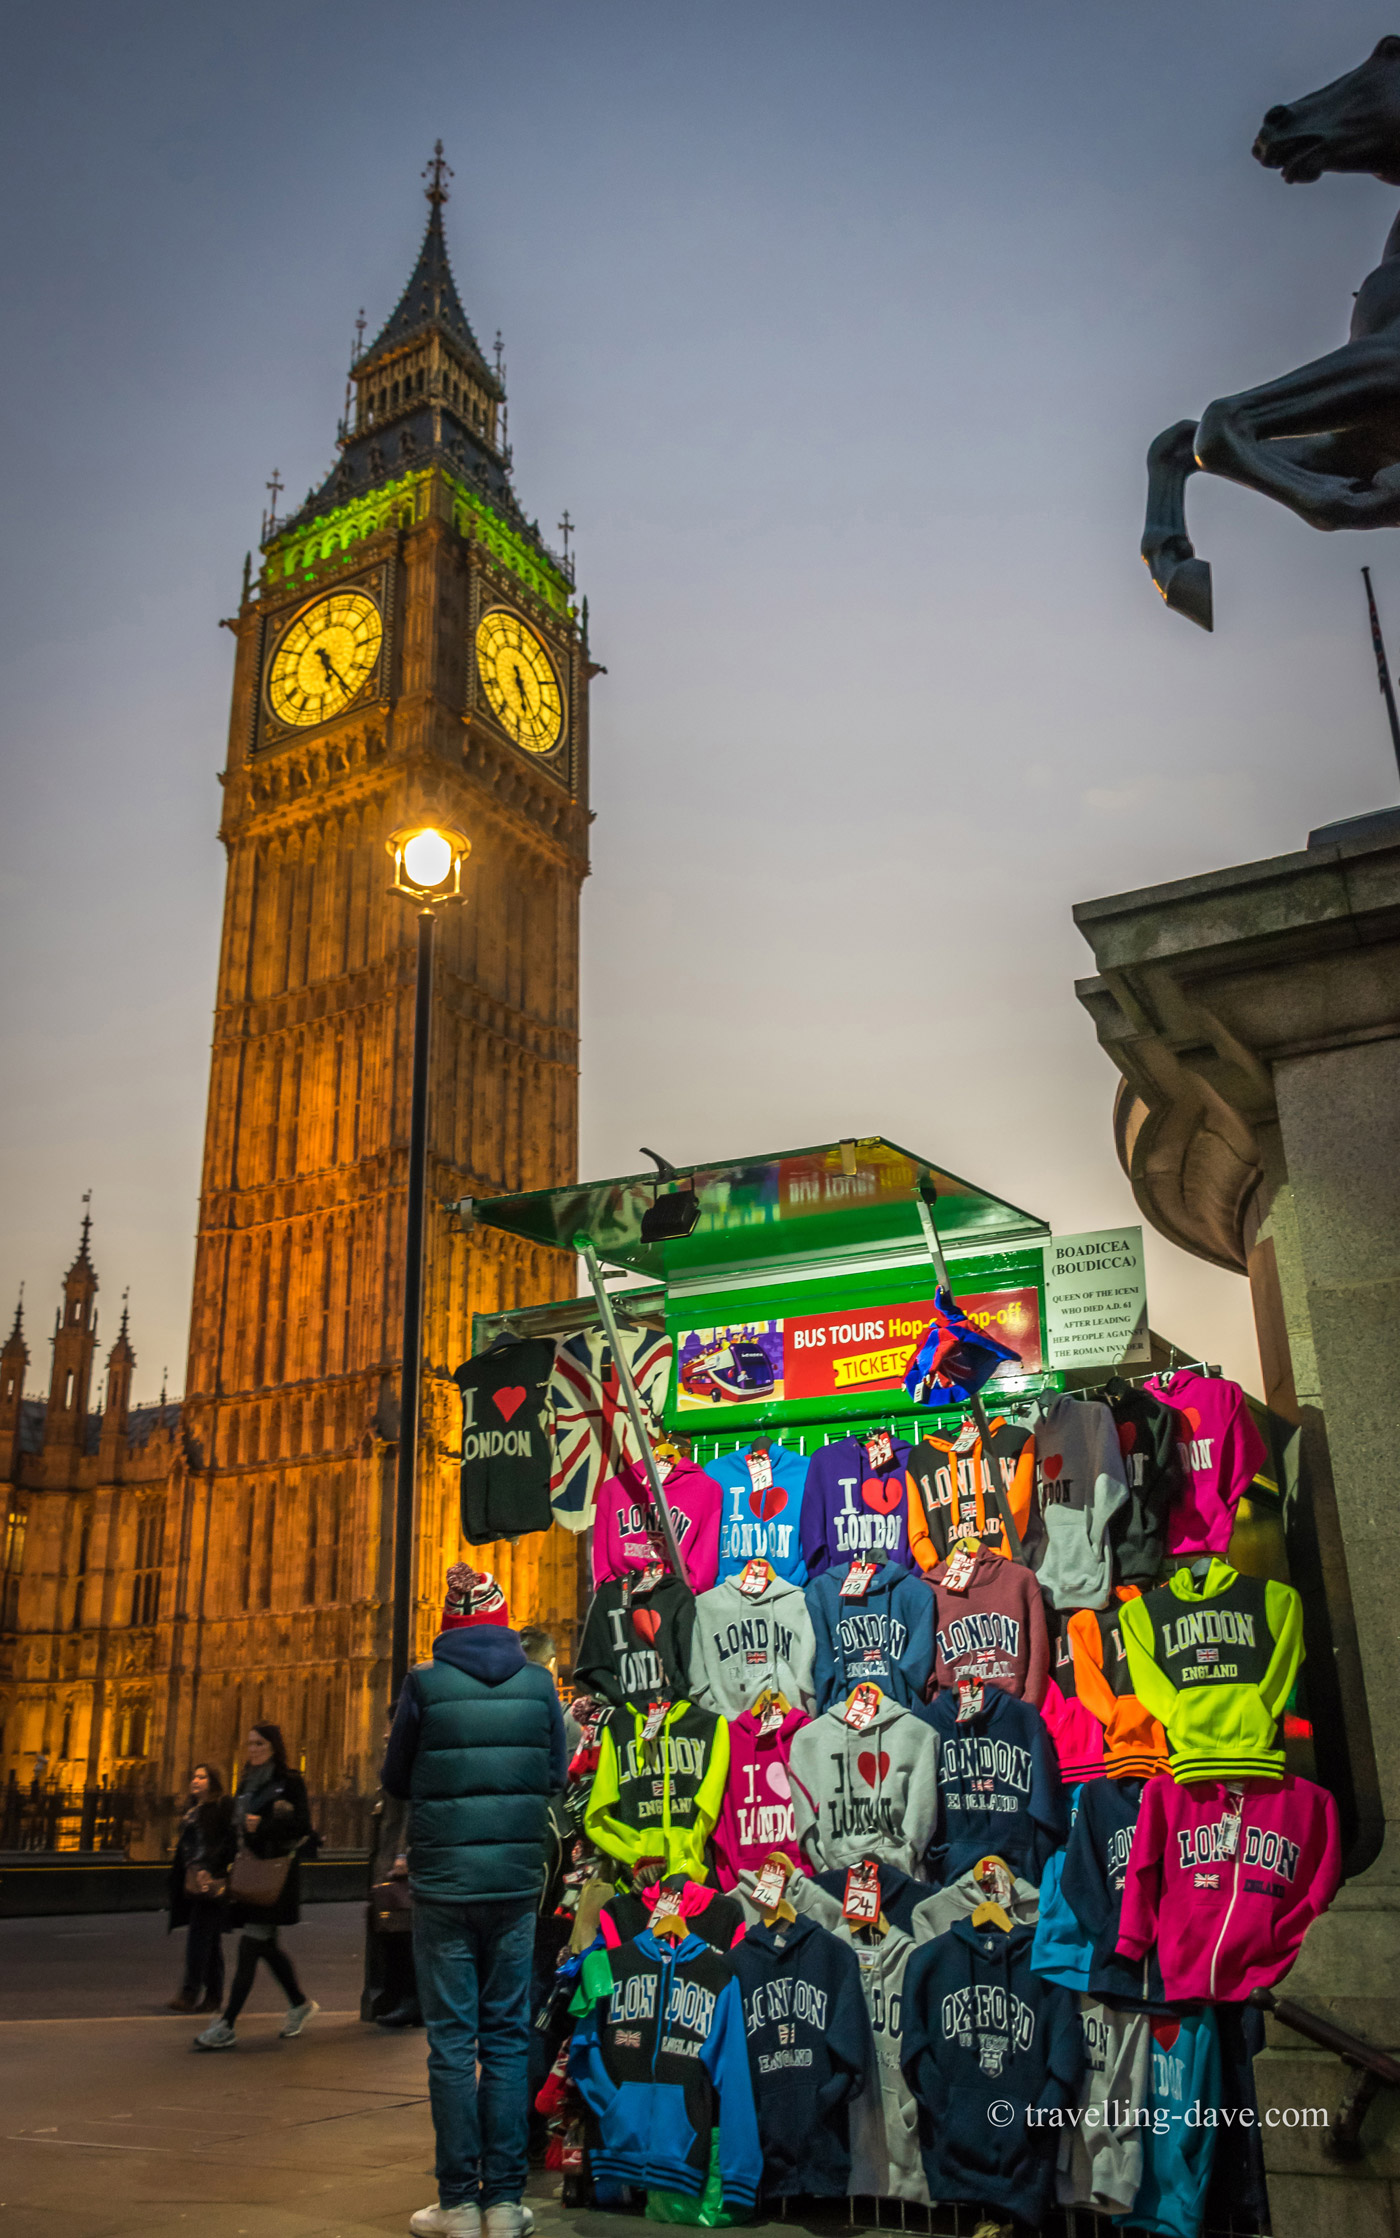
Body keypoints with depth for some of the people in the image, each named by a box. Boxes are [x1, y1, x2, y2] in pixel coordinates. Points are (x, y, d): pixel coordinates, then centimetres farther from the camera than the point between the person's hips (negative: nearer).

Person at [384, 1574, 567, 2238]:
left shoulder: (425, 1684, -7)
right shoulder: (538, 1683, -2)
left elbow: (395, 1780, 4)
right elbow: (556, 1775, 8)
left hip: (443, 1881, -2)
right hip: (517, 1879, 2)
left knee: (451, 2041, 5)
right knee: (508, 2037, 10)